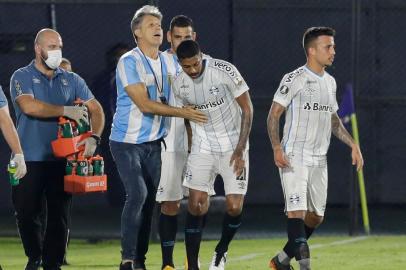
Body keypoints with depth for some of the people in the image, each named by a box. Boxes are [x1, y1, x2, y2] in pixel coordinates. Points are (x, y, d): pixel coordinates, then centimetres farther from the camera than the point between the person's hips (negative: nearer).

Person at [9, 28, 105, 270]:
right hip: (30, 158, -2)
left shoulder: (72, 80, 13)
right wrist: (65, 110, -16)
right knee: (26, 212, -1)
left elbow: (96, 109, 10)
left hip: (61, 158, 3)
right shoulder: (22, 77, 2)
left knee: (59, 216, 0)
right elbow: (29, 106, -16)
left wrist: (94, 137, -8)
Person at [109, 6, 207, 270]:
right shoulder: (129, 62, -12)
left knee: (149, 201, 6)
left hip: (154, 143, 6)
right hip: (127, 141, -6)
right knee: (138, 194, -19)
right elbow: (144, 104, -18)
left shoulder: (169, 63, 8)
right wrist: (182, 112, -17)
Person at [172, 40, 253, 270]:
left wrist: (240, 149, -14)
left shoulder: (224, 71, -17)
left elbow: (247, 109, -11)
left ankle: (221, 251, 20)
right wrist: (193, 151, 12)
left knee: (235, 207, -9)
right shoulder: (180, 84, -4)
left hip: (233, 147, -3)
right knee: (196, 205, -8)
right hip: (203, 147, 3)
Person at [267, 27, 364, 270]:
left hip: (319, 159, 8)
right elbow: (274, 114, -9)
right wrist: (277, 148, -21)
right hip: (294, 157, -8)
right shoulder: (295, 79, -9)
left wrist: (352, 144, 15)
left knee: (316, 217, 10)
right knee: (297, 211, -17)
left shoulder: (330, 82, 14)